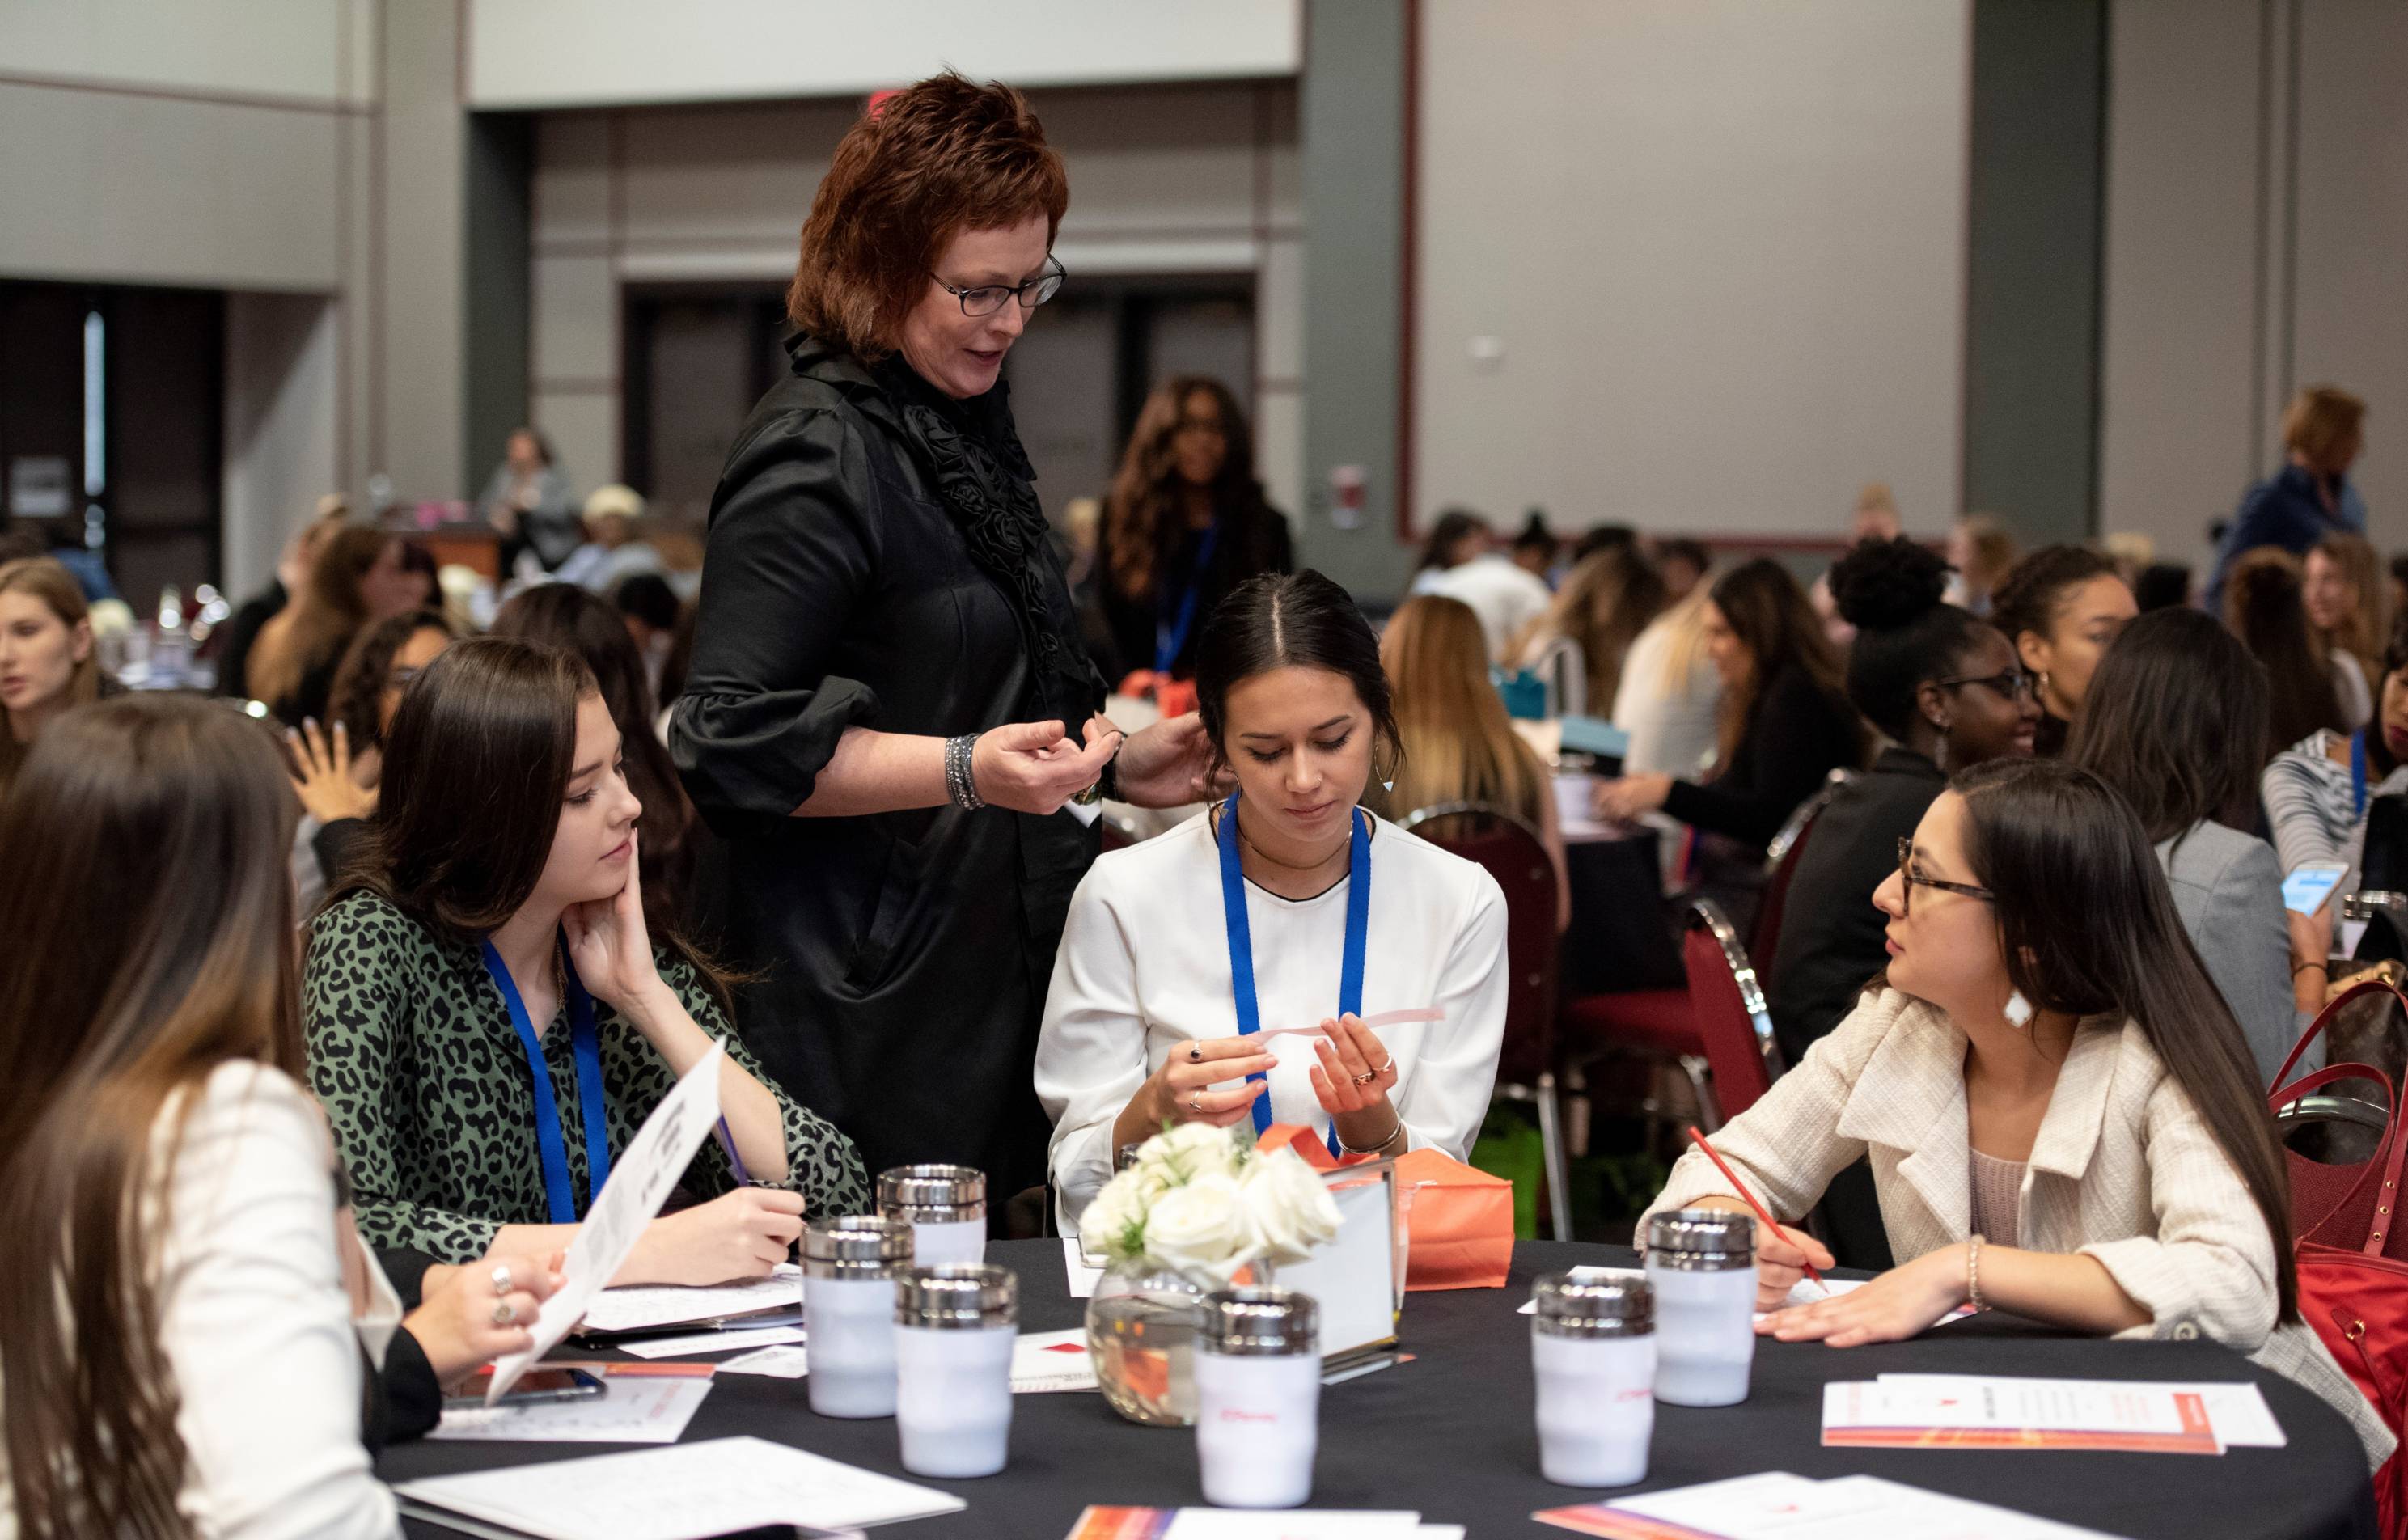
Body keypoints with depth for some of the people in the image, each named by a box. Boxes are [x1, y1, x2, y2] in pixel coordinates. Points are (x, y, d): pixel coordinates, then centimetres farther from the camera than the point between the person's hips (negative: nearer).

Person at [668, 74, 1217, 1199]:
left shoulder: (962, 426, 16)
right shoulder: (816, 456, -14)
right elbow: (735, 742, -20)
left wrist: (1113, 764, 16)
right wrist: (966, 769, -26)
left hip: (987, 973, 9)